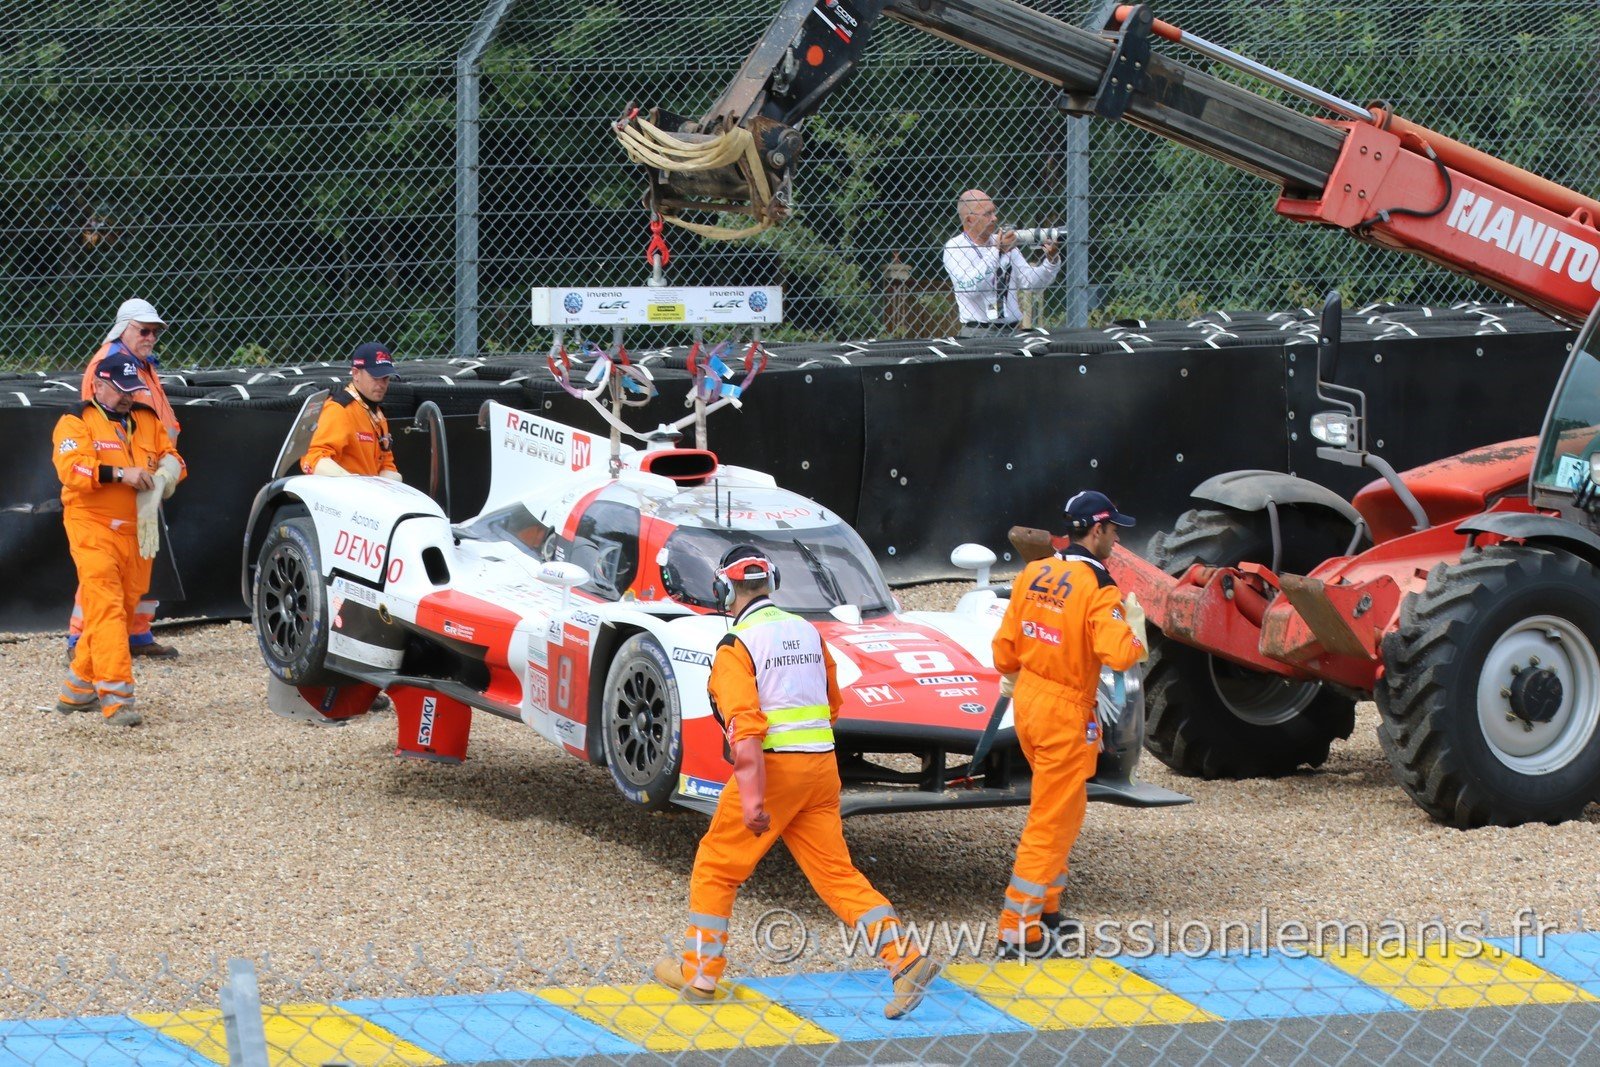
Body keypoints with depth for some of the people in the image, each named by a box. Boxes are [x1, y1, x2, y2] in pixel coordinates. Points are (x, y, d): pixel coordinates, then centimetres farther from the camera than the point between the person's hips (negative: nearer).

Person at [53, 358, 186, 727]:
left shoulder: (148, 420, 16)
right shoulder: (77, 422, -2)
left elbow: (172, 459, 18)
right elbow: (71, 468, -16)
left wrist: (168, 470, -7)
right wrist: (118, 473, -25)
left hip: (136, 530, 6)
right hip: (93, 529, -6)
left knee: (124, 609, 7)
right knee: (106, 609, -14)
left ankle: (78, 690, 20)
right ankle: (116, 698, -19)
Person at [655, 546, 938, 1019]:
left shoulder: (737, 644, -9)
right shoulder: (807, 631, 13)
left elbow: (744, 725, -19)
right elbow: (832, 704, 23)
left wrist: (751, 800, -22)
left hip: (773, 766, -6)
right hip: (822, 766, 6)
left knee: (716, 867, 9)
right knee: (836, 872, 8)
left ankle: (699, 973, 15)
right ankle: (905, 960, -5)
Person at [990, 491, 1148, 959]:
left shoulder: (1033, 573, 2)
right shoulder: (1098, 588, -19)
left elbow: (1006, 641, 9)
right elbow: (1119, 655, -28)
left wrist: (1009, 681, 28)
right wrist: (1135, 623, -7)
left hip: (1027, 704, 8)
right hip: (1065, 714, -8)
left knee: (1068, 810, 23)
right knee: (1050, 820, 0)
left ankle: (1046, 910, 31)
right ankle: (1019, 931, 2)